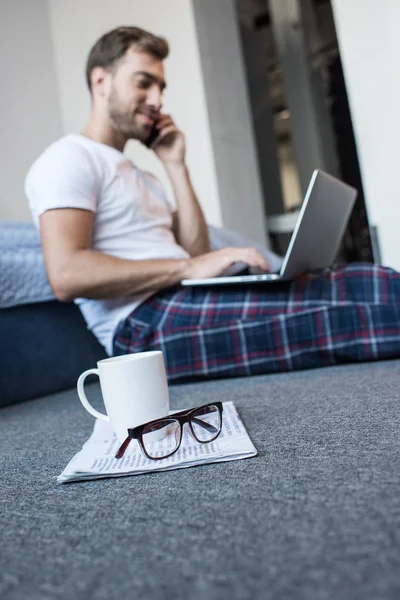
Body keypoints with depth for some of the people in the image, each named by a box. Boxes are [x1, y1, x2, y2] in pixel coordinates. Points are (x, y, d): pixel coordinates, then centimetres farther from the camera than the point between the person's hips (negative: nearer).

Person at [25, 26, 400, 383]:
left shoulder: (139, 176, 27)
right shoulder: (68, 158, 0)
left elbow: (196, 253, 16)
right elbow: (66, 275, -17)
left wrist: (175, 166, 13)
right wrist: (187, 268, -19)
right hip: (145, 324, -8)